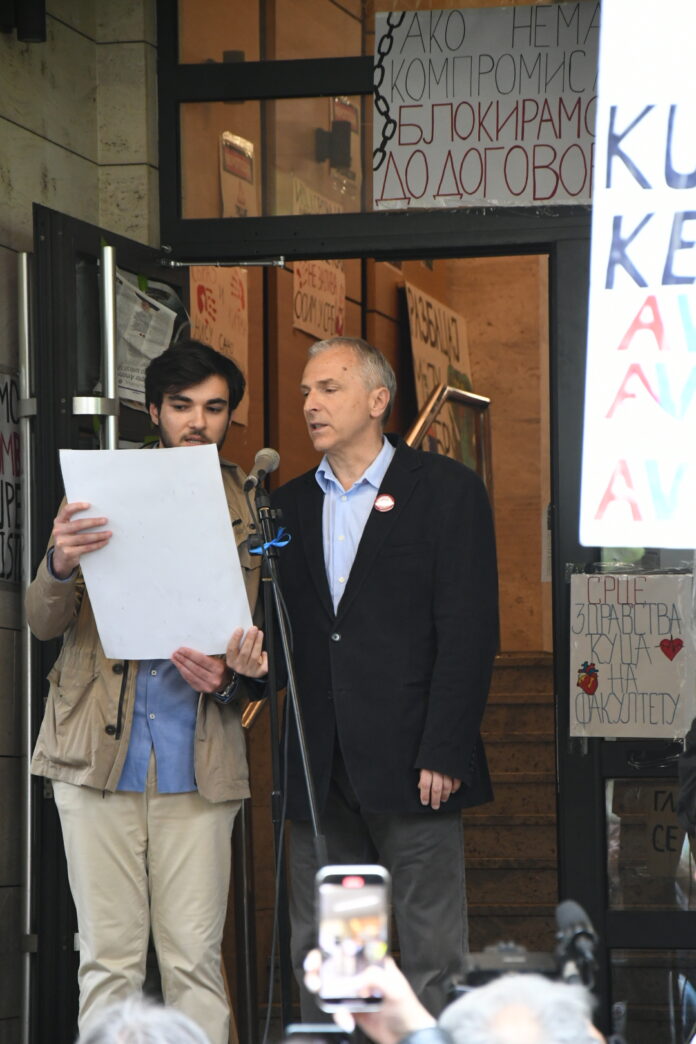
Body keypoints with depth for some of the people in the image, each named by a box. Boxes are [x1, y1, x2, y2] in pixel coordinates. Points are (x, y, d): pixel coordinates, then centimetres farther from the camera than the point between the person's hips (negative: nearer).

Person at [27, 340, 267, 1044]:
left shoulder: (249, 506, 10)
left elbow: (260, 634, 14)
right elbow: (44, 623, 2)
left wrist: (230, 675, -10)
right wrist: (60, 567, -21)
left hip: (200, 757, 0)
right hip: (99, 748, 0)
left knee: (194, 959, -1)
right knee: (109, 955, -1)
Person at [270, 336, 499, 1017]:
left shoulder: (446, 490, 1)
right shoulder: (289, 505, 16)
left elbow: (469, 630, -6)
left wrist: (444, 754, -13)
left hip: (410, 765, -5)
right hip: (318, 773, 5)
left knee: (431, 958, -2)